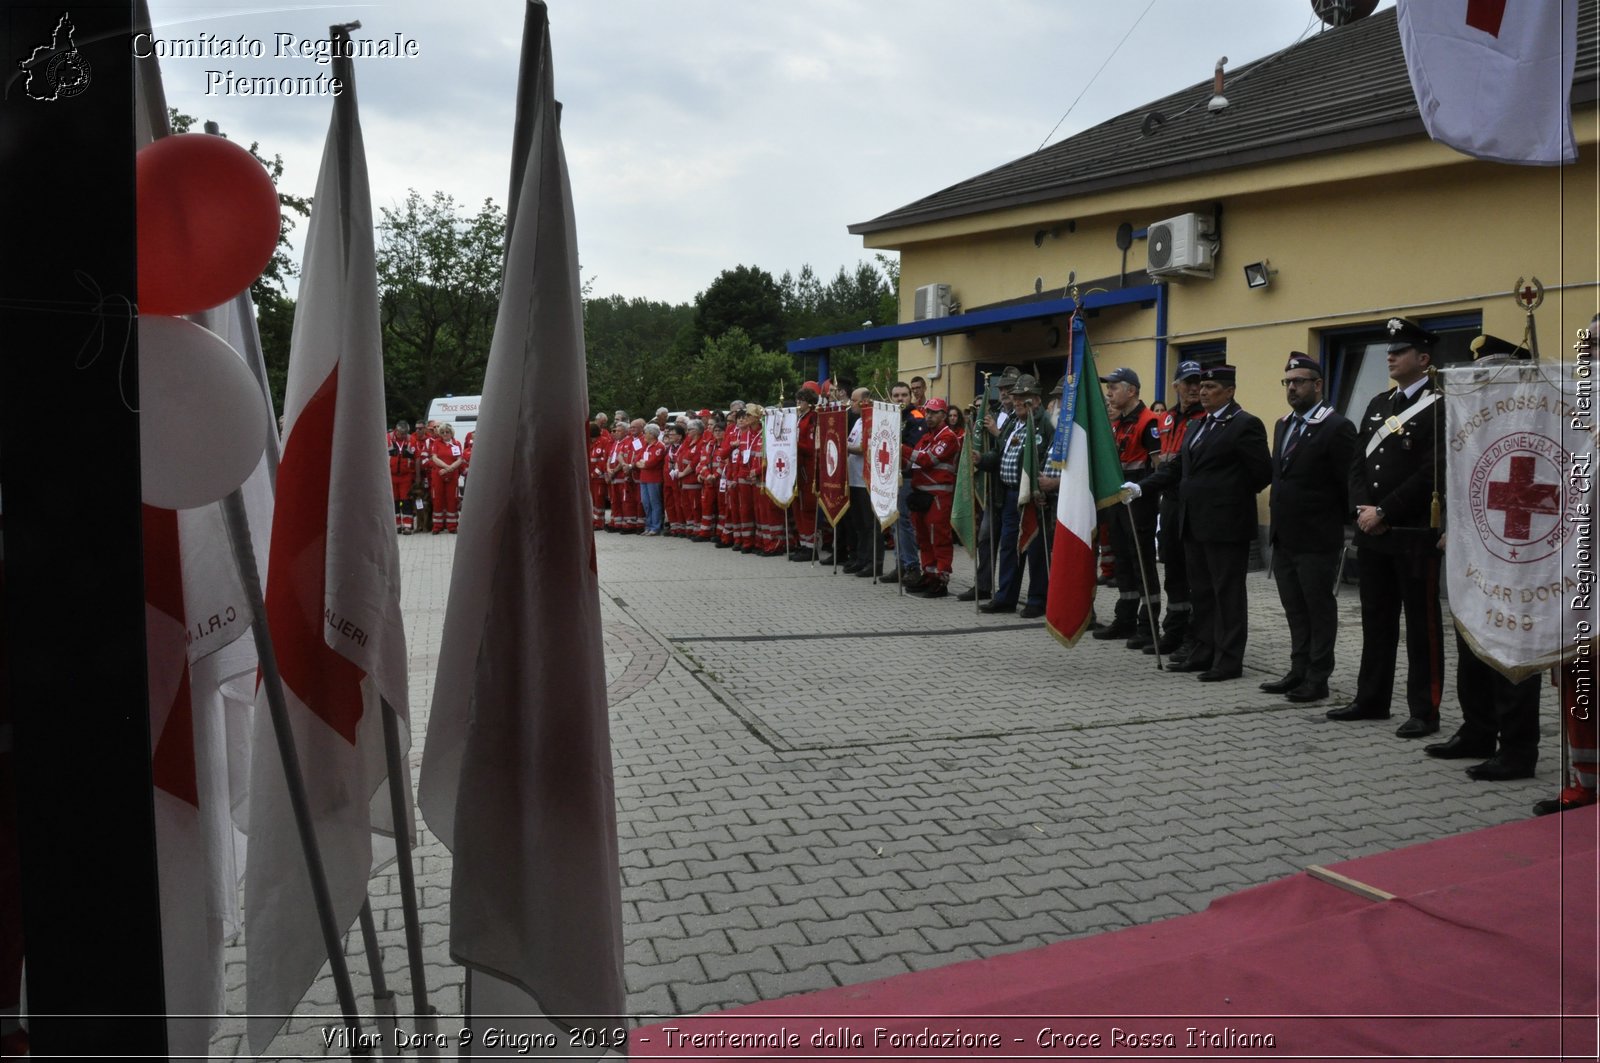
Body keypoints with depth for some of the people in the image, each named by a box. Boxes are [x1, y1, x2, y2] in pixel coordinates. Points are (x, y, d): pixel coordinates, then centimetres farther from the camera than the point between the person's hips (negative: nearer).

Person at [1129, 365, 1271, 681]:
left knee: (1228, 592, -1)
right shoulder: (1199, 426, 16)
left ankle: (1229, 660, 5)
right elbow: (1177, 468, 15)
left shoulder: (1245, 425, -9)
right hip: (1194, 522, 8)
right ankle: (1204, 653, 23)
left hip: (1226, 524, -8)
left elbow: (1263, 473, -13)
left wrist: (1236, 497, -2)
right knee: (1202, 592, 14)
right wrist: (1141, 487, 4)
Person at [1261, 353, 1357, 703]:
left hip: (1317, 540, -8)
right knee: (1295, 610, 15)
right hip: (1284, 538, 8)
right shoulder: (1283, 425, 13)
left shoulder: (1336, 427, -12)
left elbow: (1349, 485, -12)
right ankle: (1299, 671, 25)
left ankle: (1318, 678, 12)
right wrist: (1278, 518, 11)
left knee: (1320, 609, 4)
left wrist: (1339, 526, -9)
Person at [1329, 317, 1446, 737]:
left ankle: (1424, 711, 9)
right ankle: (1372, 700, 23)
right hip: (1373, 533, 7)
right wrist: (1362, 509, -2)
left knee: (1421, 624, 1)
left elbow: (1431, 474, -17)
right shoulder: (1378, 403, 15)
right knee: (1376, 619, 14)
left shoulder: (1439, 407, -9)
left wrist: (1384, 512, -15)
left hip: (1415, 535, -7)